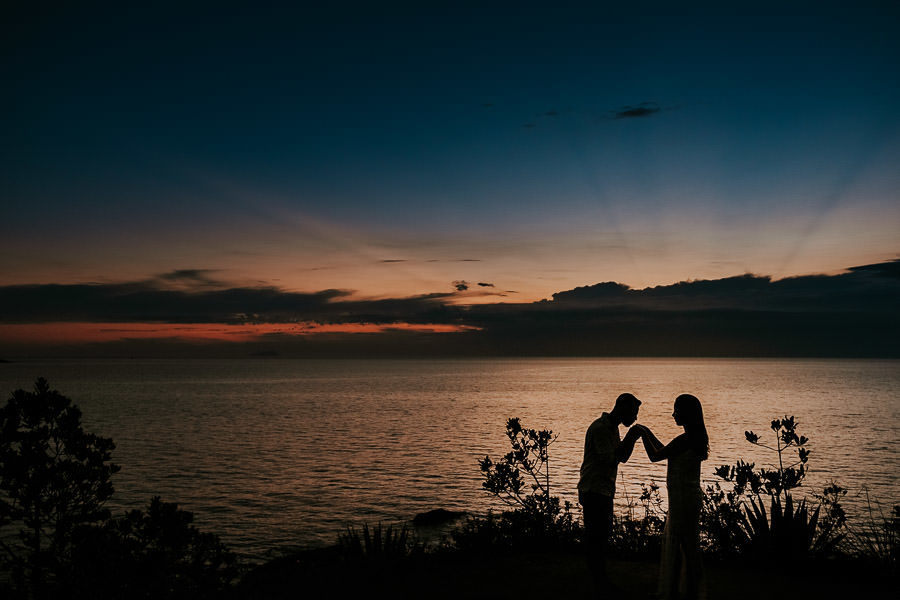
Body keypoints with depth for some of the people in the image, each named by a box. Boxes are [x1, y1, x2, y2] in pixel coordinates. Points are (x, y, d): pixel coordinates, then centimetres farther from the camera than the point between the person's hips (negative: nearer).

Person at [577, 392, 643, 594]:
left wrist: (631, 439, 1)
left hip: (605, 490, 10)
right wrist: (629, 439, -20)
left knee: (602, 536, 14)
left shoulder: (613, 428, 14)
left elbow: (622, 457, 18)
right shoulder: (600, 428, -17)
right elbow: (609, 460, -22)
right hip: (594, 491, -10)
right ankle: (600, 585, 0)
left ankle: (603, 582, 23)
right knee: (596, 538, -5)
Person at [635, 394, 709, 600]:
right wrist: (648, 434, 26)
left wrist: (643, 434, 0)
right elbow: (666, 452, 22)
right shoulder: (695, 438, 8)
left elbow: (655, 456, -12)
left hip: (682, 500, -10)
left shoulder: (684, 440, -21)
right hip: (691, 497, 10)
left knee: (686, 546, 0)